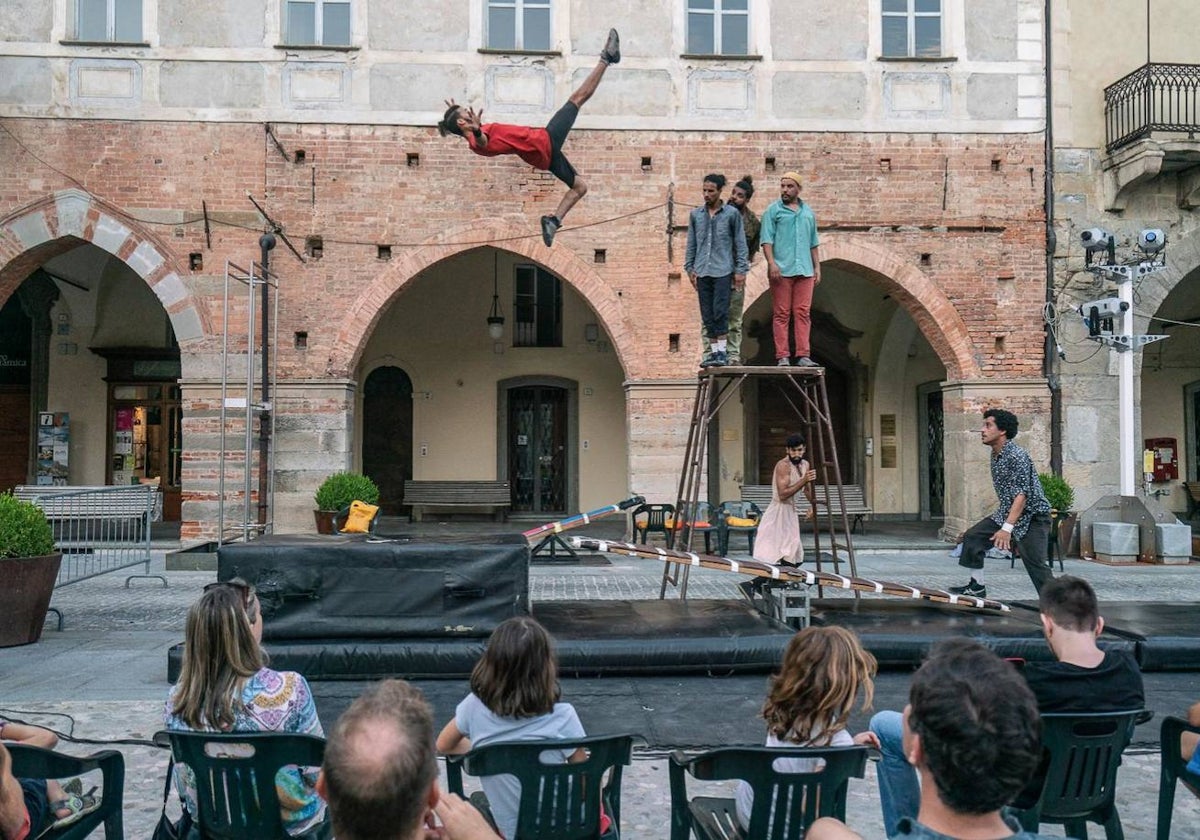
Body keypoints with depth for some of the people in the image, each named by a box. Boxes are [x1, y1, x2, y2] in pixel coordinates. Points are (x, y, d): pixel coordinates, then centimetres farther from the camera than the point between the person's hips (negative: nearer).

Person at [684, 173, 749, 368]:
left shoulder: (732, 213, 2)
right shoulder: (695, 215, 12)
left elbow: (740, 243, 3)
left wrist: (740, 270, -2)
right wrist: (690, 268, 10)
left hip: (723, 271, -4)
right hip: (702, 271, 4)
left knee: (720, 312, -10)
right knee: (707, 315, 5)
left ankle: (722, 351, -4)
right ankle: (713, 351, 12)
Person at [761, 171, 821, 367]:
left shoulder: (808, 212, 18)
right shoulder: (773, 211, 4)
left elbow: (813, 243, 22)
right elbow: (767, 240, -3)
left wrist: (817, 266, 15)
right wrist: (771, 263, -15)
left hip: (804, 270, 4)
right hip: (782, 270, -4)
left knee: (803, 313, 0)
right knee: (781, 314, -3)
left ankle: (803, 355, 0)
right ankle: (782, 356, -2)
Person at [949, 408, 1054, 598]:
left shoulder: (1017, 456, -21)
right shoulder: (995, 456, 7)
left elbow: (1022, 494, -28)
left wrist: (1007, 528, -34)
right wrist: (1004, 523, 21)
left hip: (1031, 516, -9)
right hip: (1007, 512, 9)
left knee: (1036, 565, -13)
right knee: (972, 536, 4)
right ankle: (977, 587, 13)